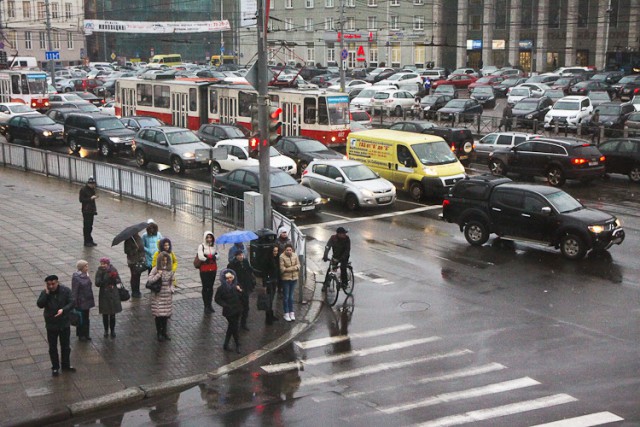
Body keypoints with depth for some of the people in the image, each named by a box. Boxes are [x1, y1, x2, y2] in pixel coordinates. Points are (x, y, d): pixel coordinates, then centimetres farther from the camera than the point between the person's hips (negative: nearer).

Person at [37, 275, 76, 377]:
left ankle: (66, 365, 32)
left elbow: (72, 303, -14)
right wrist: (46, 293, -28)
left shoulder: (65, 291, -10)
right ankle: (55, 367, 24)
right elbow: (40, 304, -22)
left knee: (66, 346, 15)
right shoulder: (44, 293, -9)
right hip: (51, 325, 0)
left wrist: (63, 310, -29)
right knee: (53, 348, 10)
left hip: (64, 324, 0)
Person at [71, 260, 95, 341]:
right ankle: (81, 335, 16)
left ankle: (86, 334, 25)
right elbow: (74, 291, -18)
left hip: (87, 300, 8)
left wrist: (92, 300, 16)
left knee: (86, 318, 15)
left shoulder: (86, 275, 6)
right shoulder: (76, 277, -18)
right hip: (80, 302, -8)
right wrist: (74, 303, -18)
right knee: (81, 319, 4)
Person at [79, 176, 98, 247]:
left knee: (90, 226, 12)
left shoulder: (92, 189, 12)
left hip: (91, 210, 7)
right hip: (86, 211, -7)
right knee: (86, 226, -6)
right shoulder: (83, 190, -11)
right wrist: (90, 198, -24)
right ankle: (87, 242, -2)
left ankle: (90, 241, 19)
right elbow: (81, 199, -17)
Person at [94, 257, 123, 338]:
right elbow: (97, 283, -16)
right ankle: (106, 330, 26)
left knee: (112, 315, 7)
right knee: (105, 315, 9)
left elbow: (118, 281, -4)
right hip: (104, 296, 0)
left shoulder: (113, 270, -5)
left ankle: (112, 330, 23)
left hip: (113, 295, 0)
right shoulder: (99, 272, -8)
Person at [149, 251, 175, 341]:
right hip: (158, 295, -4)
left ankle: (164, 332, 22)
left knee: (166, 314, 8)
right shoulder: (155, 269, -8)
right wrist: (158, 274, -21)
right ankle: (159, 333, 12)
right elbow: (150, 280, -16)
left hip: (167, 295, 4)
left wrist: (171, 289, 0)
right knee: (159, 315, -2)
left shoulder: (169, 269, 4)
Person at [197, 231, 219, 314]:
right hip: (204, 270, -4)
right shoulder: (201, 246, -6)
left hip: (213, 269, 4)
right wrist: (212, 257, -10)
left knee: (211, 287, 12)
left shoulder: (214, 246, 6)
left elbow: (217, 256, -2)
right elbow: (201, 257, -18)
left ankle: (210, 304, 22)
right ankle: (206, 306, 7)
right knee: (205, 287, 2)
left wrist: (207, 257, -17)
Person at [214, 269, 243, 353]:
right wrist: (225, 305, -17)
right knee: (234, 328, 0)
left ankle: (226, 345, 28)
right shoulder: (221, 288, -14)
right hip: (229, 311, -5)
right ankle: (237, 345, 17)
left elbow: (241, 297, 6)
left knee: (231, 328, 15)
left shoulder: (236, 286, 0)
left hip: (237, 310, 5)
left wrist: (240, 291, -14)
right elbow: (217, 299, -7)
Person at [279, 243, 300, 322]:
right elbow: (282, 269, -18)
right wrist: (293, 268, -12)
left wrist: (288, 268, -15)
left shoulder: (295, 255, -1)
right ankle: (286, 313, 13)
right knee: (286, 297, 4)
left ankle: (291, 312, 25)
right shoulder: (282, 257, -17)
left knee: (291, 296, 15)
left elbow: (298, 265, 2)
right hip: (286, 279, -4)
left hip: (294, 278, 4)